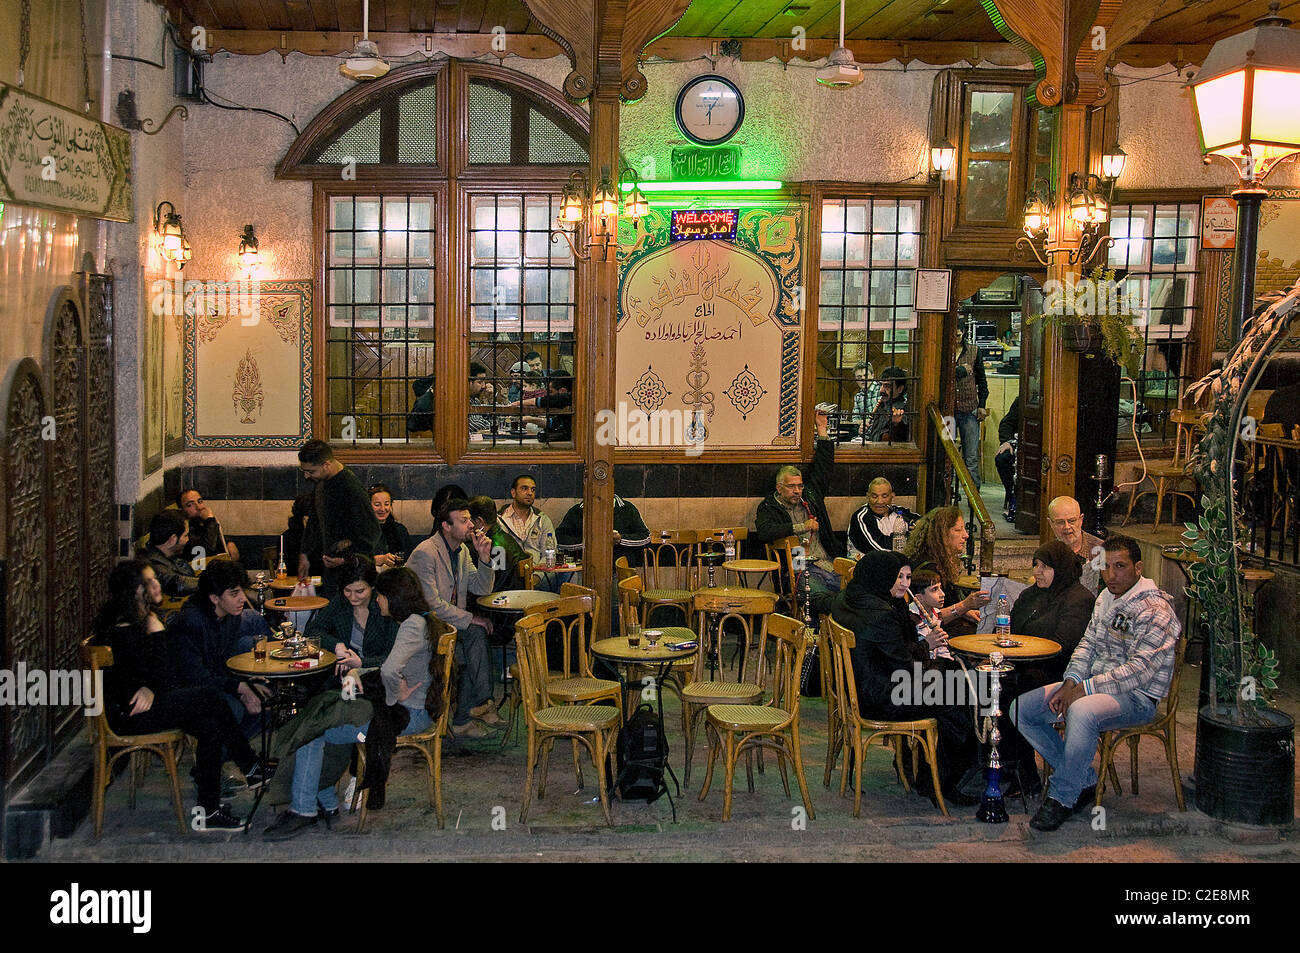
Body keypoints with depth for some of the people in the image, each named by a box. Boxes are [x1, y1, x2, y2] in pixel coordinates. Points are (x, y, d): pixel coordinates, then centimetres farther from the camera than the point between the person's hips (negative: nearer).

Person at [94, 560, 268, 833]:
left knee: (210, 728, -9)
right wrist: (156, 631, -16)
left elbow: (162, 680, 10)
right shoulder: (123, 630, -19)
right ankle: (251, 767, -8)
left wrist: (148, 689, -11)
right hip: (126, 715, -9)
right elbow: (161, 679, -19)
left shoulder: (140, 621, 10)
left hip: (142, 705, 9)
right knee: (208, 696, -18)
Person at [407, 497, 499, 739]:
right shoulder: (425, 553, -17)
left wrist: (484, 557, -5)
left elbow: (482, 589, 11)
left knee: (477, 633, -21)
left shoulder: (462, 551, 10)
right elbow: (432, 604, -22)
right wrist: (470, 618, -18)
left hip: (448, 620, 8)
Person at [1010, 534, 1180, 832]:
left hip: (1137, 696, -9)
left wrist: (1083, 690, -23)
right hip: (1092, 685, 9)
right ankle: (1084, 781, 1)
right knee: (1020, 709, -4)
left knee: (1081, 712, -40)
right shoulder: (1105, 598, 12)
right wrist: (1071, 683, -4)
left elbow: (1138, 671, -22)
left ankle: (1062, 797, -23)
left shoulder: (1155, 610, -15)